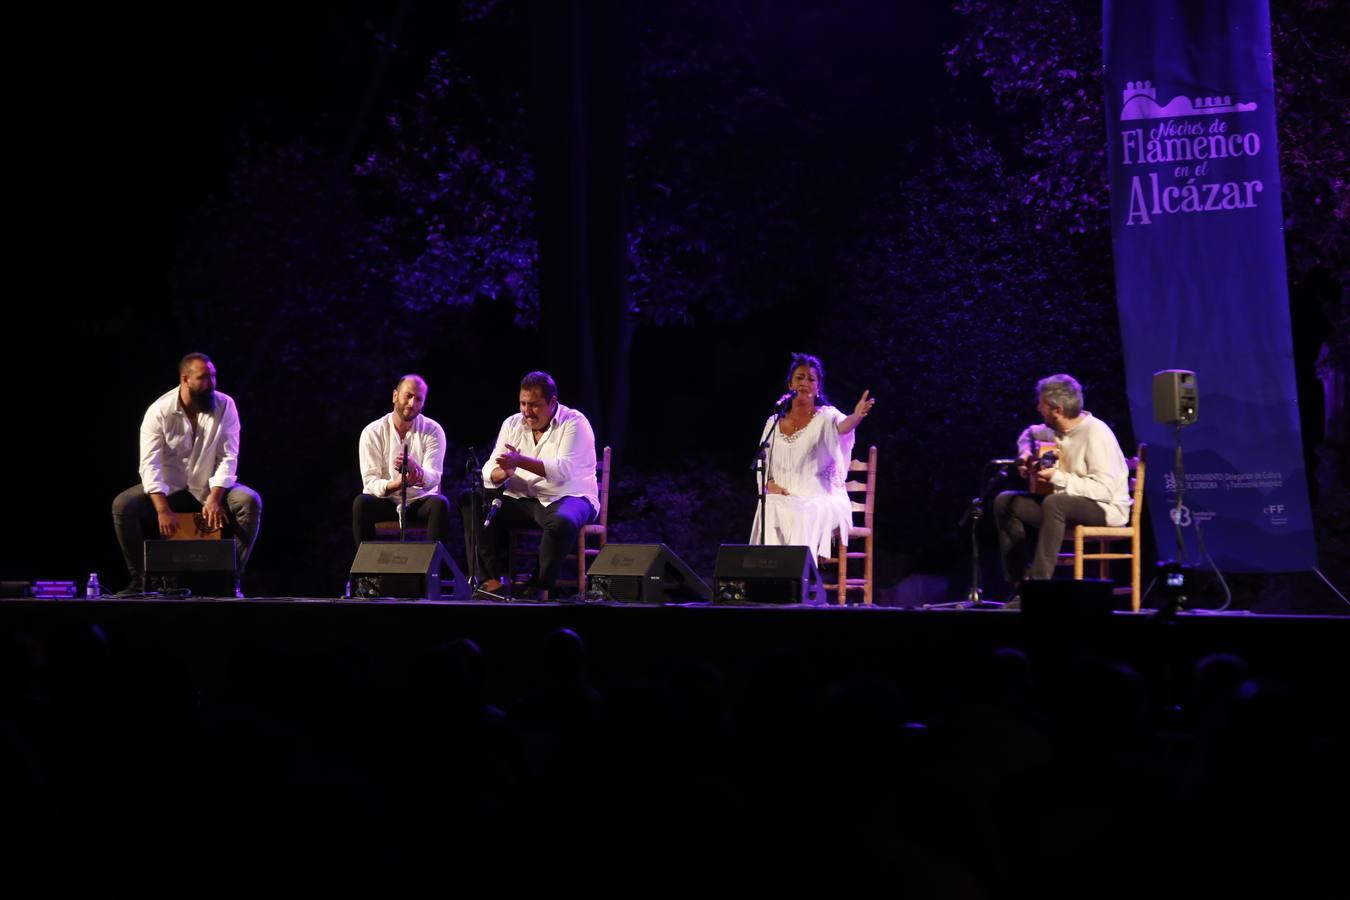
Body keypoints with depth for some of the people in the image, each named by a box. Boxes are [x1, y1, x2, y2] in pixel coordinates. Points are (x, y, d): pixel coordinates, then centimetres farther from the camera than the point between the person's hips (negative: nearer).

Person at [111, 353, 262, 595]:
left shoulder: (225, 406, -9)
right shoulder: (159, 412, -13)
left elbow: (228, 457, -13)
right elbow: (150, 464, -20)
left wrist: (214, 499, -27)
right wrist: (163, 509, -32)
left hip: (211, 488, 0)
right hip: (168, 489, 0)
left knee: (250, 501, -27)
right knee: (123, 505, -24)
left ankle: (232, 577, -19)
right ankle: (140, 580, -12)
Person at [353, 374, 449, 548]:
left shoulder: (433, 431, -4)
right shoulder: (372, 432, -6)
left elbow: (434, 478, -15)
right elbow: (370, 481, -13)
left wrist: (416, 470, -39)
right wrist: (396, 484, -35)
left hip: (420, 502, 0)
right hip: (385, 501, 0)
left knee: (440, 504, -32)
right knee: (361, 503, -31)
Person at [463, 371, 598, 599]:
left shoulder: (574, 423, -8)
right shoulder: (512, 424, 8)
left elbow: (563, 471, -23)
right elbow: (489, 473, 1)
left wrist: (521, 462, -33)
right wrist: (504, 473, -24)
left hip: (566, 497, -5)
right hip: (523, 500, 6)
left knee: (563, 521, -39)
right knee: (474, 507, -13)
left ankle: (540, 585, -22)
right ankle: (497, 578, -14)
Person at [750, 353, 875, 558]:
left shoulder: (826, 416, 0)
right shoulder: (774, 423, 13)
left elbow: (842, 426, -25)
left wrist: (856, 416, -49)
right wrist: (770, 484, -7)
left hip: (822, 497, -3)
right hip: (783, 497, 3)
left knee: (804, 515, -36)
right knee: (770, 510, -31)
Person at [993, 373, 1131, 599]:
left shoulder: (1095, 433, -21)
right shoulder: (1054, 430, 4)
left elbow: (1105, 489, -29)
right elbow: (1029, 433, 29)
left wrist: (1058, 478, -31)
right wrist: (1026, 453, 7)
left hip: (1105, 508, -9)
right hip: (1064, 500, 9)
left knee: (1054, 503, -38)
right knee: (1004, 502, -1)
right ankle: (1018, 584, -4)